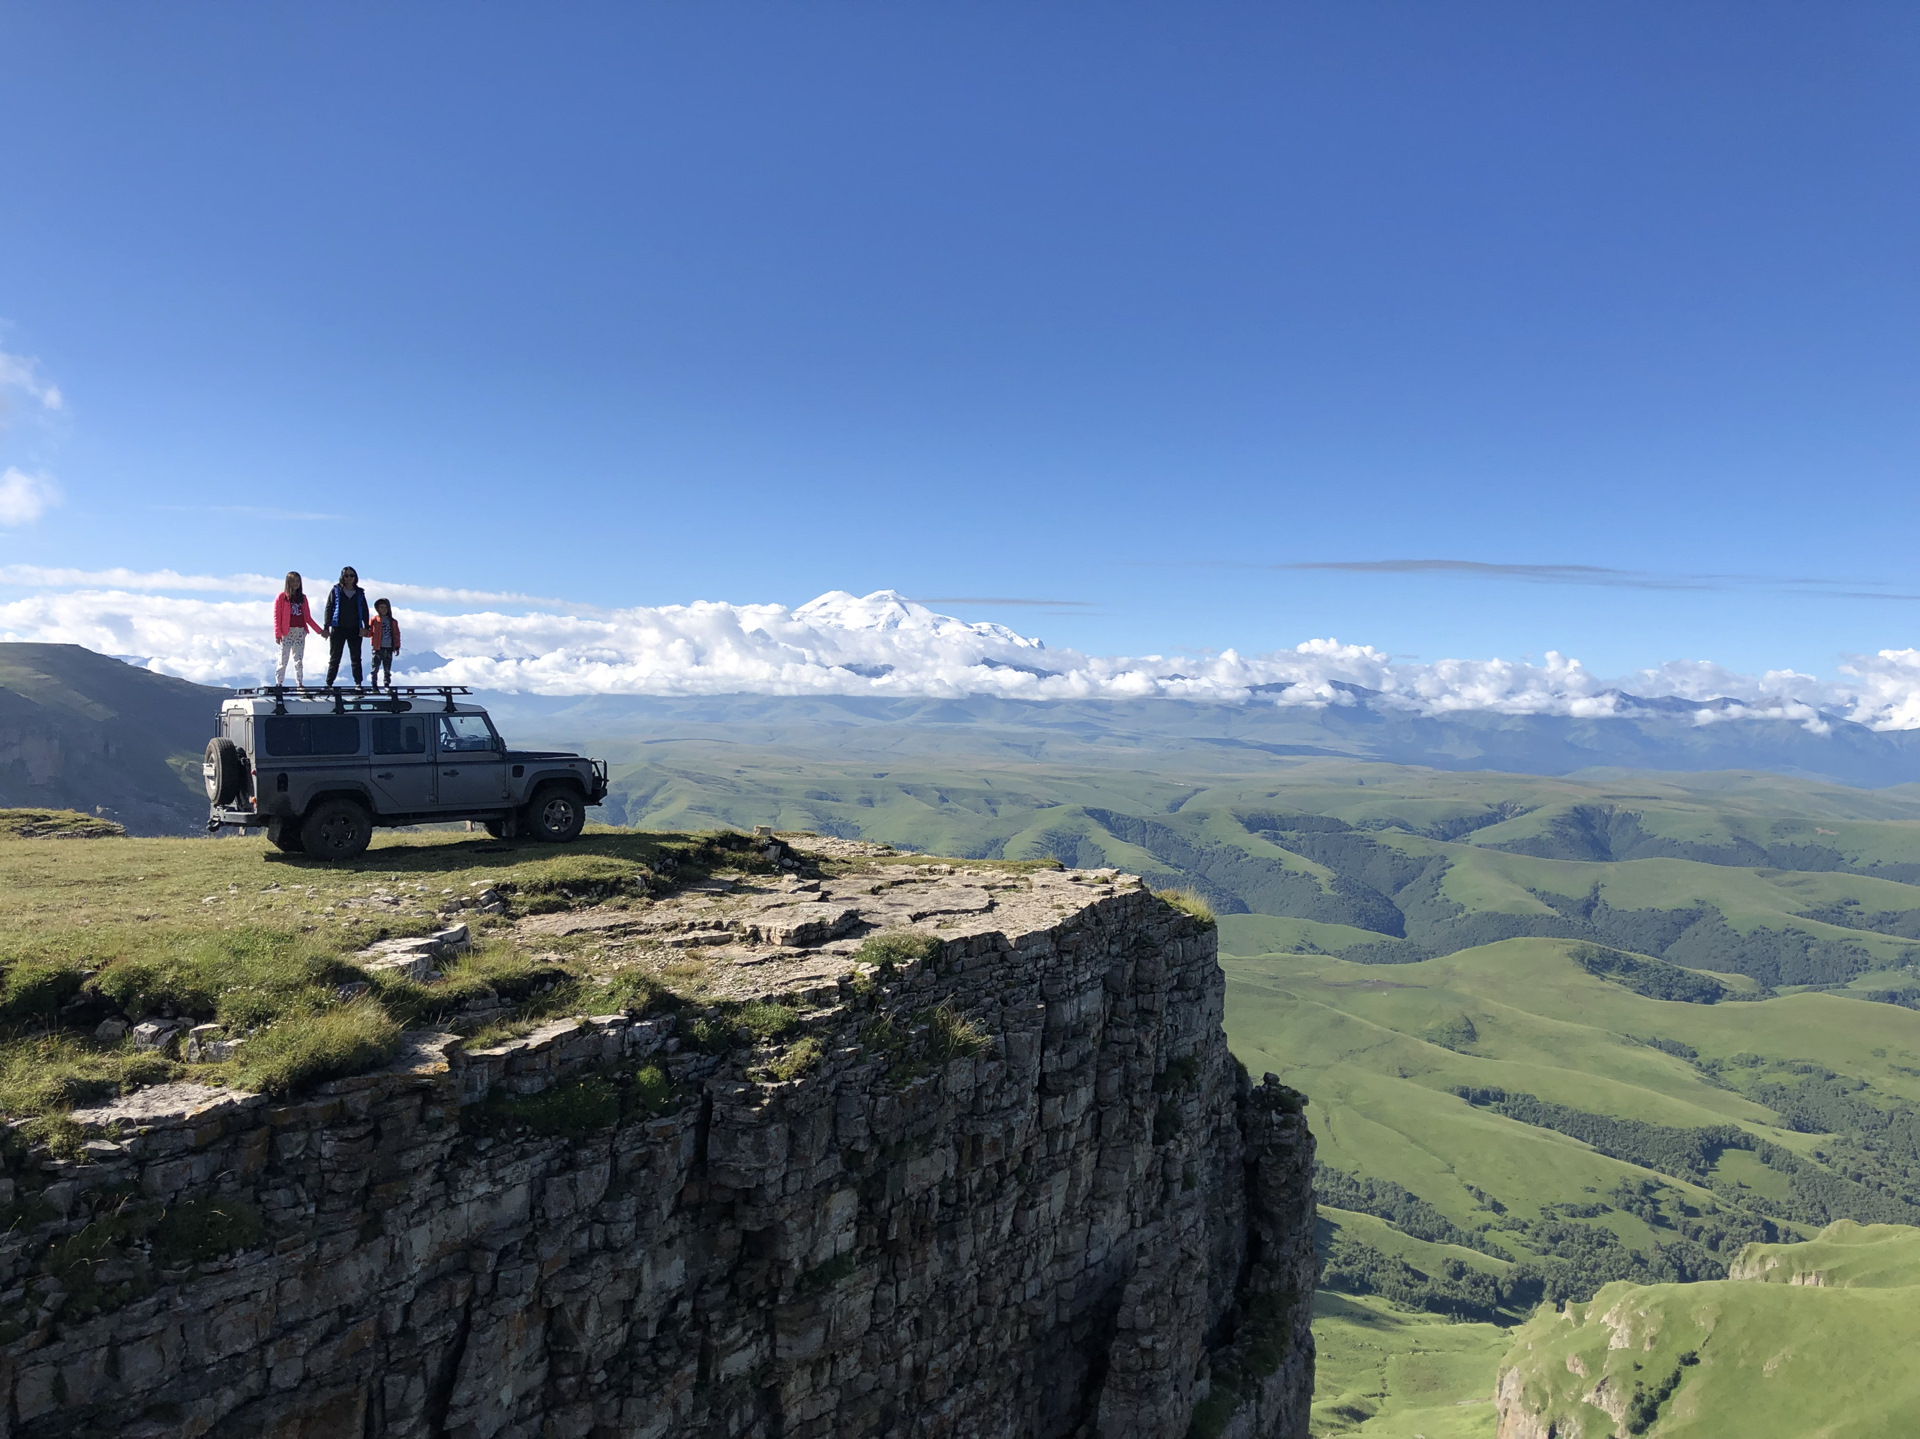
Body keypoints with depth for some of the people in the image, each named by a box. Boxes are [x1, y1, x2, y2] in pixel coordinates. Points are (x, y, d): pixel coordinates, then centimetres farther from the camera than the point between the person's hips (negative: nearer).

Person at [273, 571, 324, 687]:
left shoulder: (302, 597, 14)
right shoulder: (282, 596, 2)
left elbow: (308, 617, 16)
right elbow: (277, 616, -2)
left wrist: (319, 630, 11)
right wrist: (277, 634, -10)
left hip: (301, 632, 4)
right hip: (287, 632, -4)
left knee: (299, 660, 5)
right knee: (283, 659, -4)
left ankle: (300, 683, 6)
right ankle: (279, 683, 0)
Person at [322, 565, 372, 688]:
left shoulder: (360, 593, 10)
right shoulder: (336, 591, 5)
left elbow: (365, 611, 9)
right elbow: (328, 608, 2)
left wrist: (366, 627, -3)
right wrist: (326, 627, -5)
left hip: (355, 629, 1)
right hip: (338, 629, -1)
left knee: (356, 657, 3)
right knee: (334, 658, 2)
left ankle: (358, 683, 6)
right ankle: (329, 683, 5)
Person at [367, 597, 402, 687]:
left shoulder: (393, 622, 11)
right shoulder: (374, 620, 3)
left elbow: (396, 635, 12)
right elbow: (370, 633, 1)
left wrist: (397, 646, 6)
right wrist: (365, 632, -21)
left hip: (389, 649, 2)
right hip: (378, 648, -2)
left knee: (387, 669, 7)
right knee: (375, 668, -3)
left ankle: (387, 684, 12)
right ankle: (374, 684, 4)